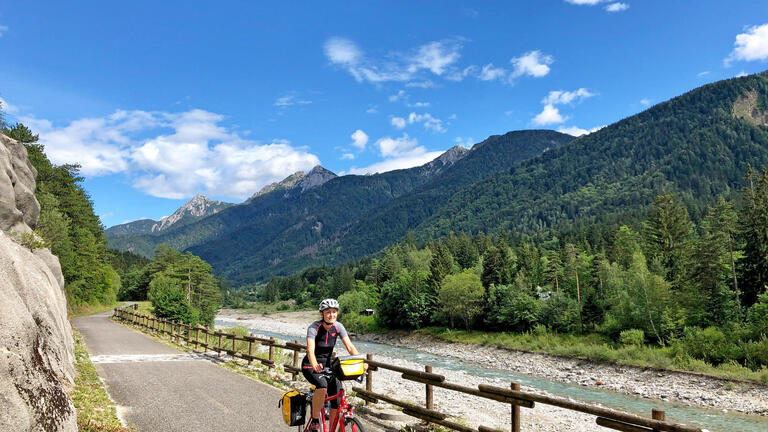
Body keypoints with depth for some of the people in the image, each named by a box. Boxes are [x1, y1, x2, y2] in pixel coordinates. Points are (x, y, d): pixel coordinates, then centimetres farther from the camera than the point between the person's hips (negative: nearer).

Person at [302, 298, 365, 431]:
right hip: (310, 366, -5)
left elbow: (350, 347, -15)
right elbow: (310, 350, -35)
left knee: (337, 402, -7)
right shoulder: (314, 327, -22)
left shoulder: (338, 327, -9)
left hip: (327, 365, 5)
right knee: (323, 385, -35)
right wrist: (315, 365, -55)